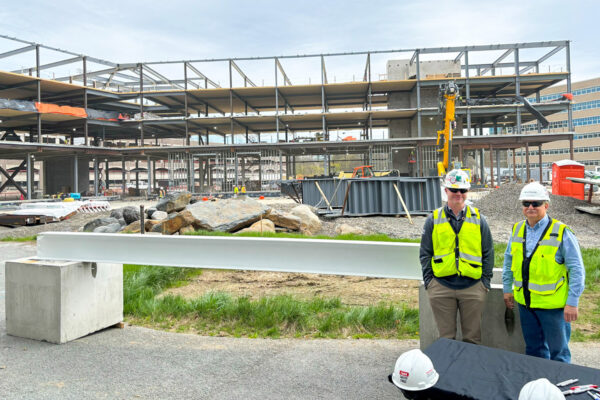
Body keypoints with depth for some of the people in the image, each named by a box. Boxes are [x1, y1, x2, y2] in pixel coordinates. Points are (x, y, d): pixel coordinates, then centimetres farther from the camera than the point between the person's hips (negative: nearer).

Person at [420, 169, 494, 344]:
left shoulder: (478, 219, 8)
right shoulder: (433, 220, 6)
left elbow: (488, 253, 9)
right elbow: (425, 253, 6)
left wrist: (486, 281, 2)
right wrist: (428, 281, -1)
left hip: (472, 286, 1)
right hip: (441, 286, 0)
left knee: (472, 338, 10)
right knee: (446, 338, 9)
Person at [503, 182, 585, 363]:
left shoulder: (561, 232, -11)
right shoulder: (517, 229, 5)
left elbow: (576, 269, -10)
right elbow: (509, 260, 16)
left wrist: (572, 302, -12)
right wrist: (507, 289, 15)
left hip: (553, 303, -5)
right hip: (525, 302, 5)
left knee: (557, 351, 6)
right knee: (533, 348, 19)